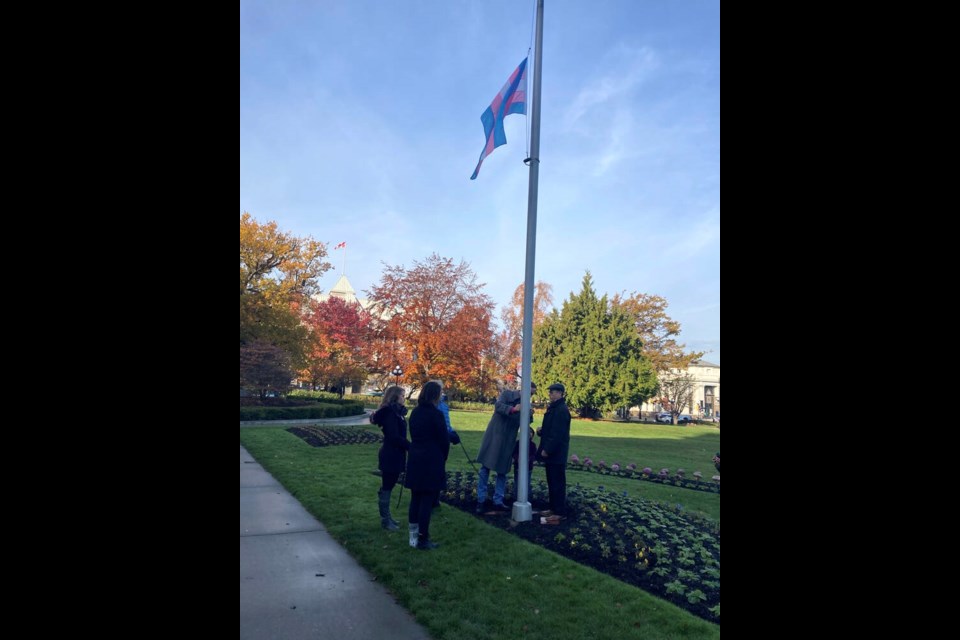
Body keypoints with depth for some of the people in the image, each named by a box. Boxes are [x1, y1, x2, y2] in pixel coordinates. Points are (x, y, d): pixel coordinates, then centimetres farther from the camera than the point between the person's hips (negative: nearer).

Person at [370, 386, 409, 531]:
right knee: (386, 488, 1)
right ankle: (385, 520, 9)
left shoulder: (395, 412, 12)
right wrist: (411, 447, -18)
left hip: (394, 455, 9)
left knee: (387, 487, 16)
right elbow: (394, 437, -22)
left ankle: (387, 517, 25)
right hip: (390, 456, -9)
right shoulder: (390, 413, -17)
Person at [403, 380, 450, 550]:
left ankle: (414, 536, 22)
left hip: (415, 461, 7)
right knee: (427, 501, 1)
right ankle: (423, 539, 8)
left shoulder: (415, 413, 6)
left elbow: (413, 435, 11)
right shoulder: (436, 414, -15)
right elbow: (444, 440, -10)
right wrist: (442, 459, 6)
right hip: (432, 462, -7)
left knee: (415, 499, 13)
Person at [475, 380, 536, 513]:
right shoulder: (508, 394, -2)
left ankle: (498, 501, 16)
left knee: (502, 471, 8)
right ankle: (481, 500, 7)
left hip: (508, 440, 4)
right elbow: (498, 406, -18)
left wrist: (529, 416, -11)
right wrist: (513, 409, -32)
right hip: (494, 435, -4)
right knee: (485, 467, -1)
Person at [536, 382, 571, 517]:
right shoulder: (553, 408, 15)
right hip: (551, 452, 10)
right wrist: (541, 430, 4)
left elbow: (558, 433, -22)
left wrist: (547, 449, -20)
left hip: (557, 453, -10)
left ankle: (560, 512, 5)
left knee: (557, 482, -3)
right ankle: (553, 508, 25)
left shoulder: (561, 410, -18)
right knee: (552, 481, 16)